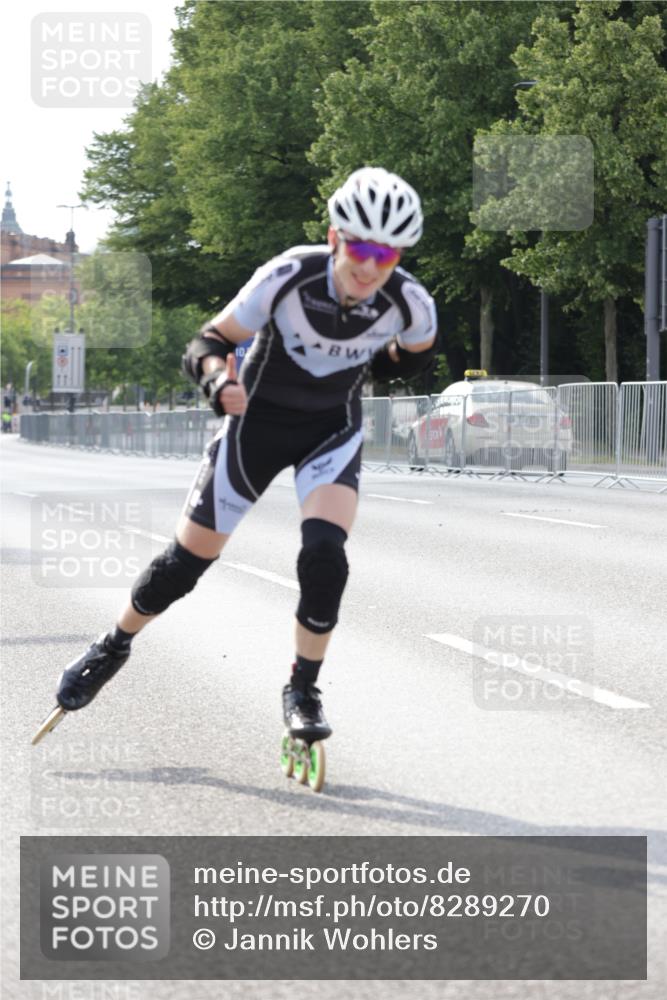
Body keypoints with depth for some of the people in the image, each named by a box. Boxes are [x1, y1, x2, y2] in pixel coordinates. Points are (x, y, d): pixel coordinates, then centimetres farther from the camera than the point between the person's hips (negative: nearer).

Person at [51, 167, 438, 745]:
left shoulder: (410, 303, -22)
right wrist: (219, 380, -40)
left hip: (333, 429, 1)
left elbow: (415, 356, 4)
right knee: (188, 560, 1)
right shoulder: (288, 278, -29)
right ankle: (113, 648, 28)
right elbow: (210, 342, -20)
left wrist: (355, 366, -5)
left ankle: (302, 691, -2)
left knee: (325, 555, -23)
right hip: (259, 417, -1)